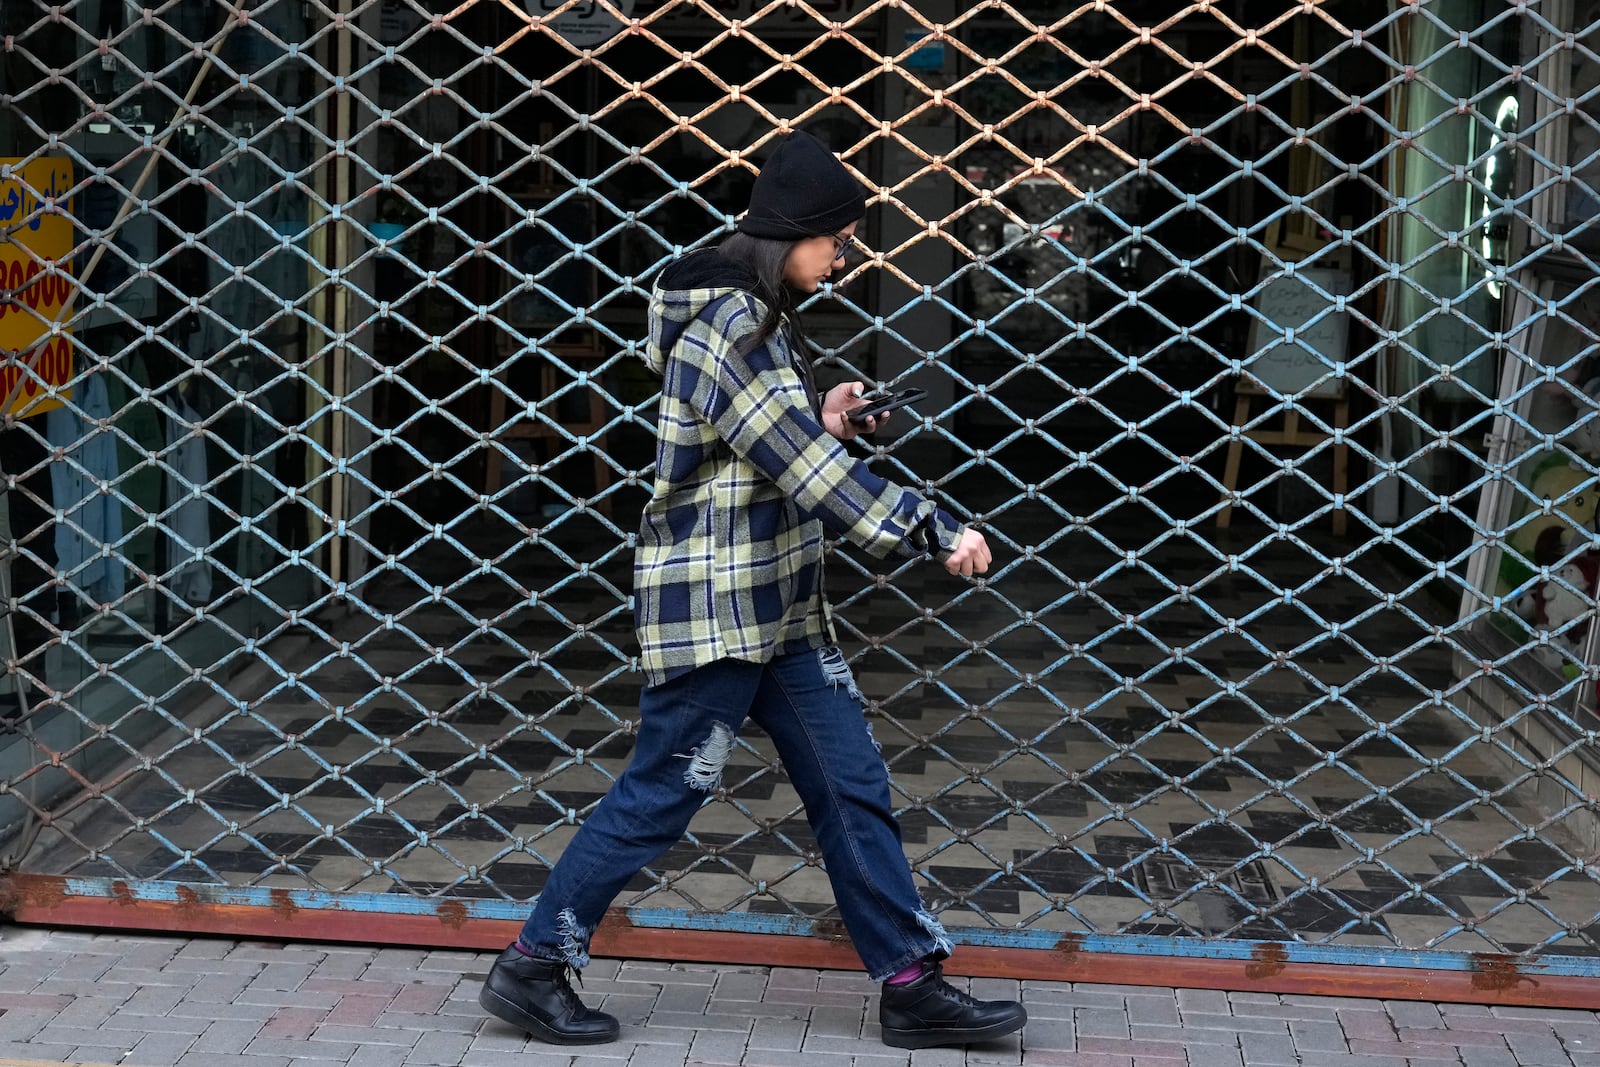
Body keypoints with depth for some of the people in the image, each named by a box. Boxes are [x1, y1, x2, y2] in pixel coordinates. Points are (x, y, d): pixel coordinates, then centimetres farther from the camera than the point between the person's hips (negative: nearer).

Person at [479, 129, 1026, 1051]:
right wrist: (935, 532, -19)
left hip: (781, 603, 10)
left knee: (853, 786, 9)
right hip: (713, 604, -10)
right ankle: (532, 968, 13)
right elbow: (807, 472, -22)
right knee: (661, 794, 0)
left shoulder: (764, 316, 11)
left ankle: (912, 985, 14)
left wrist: (820, 424, 3)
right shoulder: (724, 325, -19)